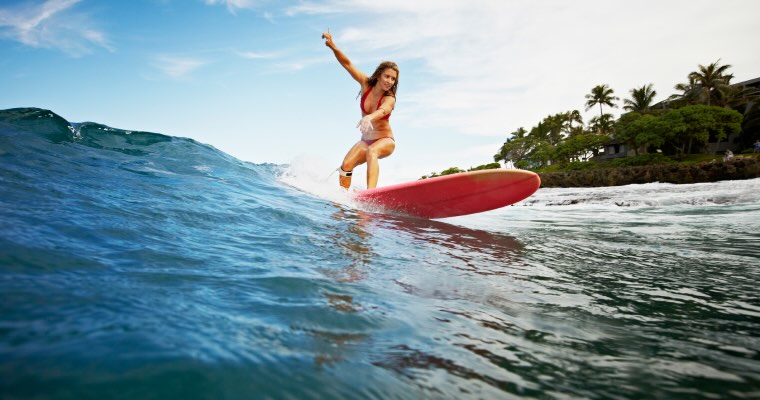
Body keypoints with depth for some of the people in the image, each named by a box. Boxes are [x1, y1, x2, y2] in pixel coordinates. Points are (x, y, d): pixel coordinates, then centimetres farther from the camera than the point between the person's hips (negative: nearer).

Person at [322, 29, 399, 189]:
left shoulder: (389, 99, -19)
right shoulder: (366, 84, -6)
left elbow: (382, 111, -43)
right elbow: (347, 64, -7)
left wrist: (370, 117, -65)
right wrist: (333, 46, -22)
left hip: (385, 141, -5)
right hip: (366, 140, 5)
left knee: (371, 152, -37)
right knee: (346, 165, -15)